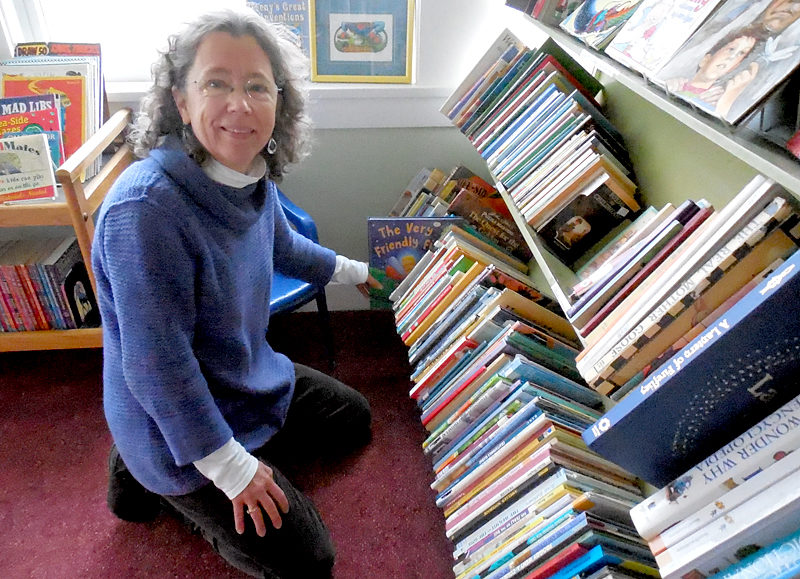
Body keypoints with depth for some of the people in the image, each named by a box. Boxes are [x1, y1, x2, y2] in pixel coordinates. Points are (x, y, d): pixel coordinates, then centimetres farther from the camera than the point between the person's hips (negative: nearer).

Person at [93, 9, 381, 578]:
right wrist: (230, 469, -21)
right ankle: (147, 477, 14)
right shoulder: (145, 208, -33)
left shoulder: (252, 176, -8)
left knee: (353, 419, 25)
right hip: (177, 428, -7)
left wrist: (349, 270, 29)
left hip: (252, 380, 8)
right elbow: (157, 364, -29)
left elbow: (282, 245, 14)